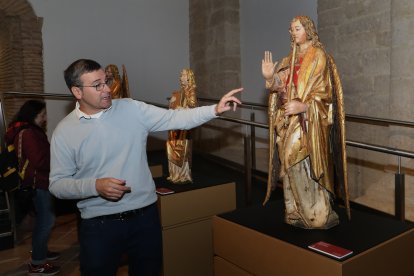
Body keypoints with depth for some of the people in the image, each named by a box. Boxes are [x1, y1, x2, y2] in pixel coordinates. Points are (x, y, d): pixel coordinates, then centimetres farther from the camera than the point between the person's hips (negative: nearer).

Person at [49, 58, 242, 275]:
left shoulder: (131, 109, -2)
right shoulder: (64, 131, -5)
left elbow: (175, 118, -6)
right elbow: (57, 184, -4)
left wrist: (215, 110, -18)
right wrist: (95, 186, -20)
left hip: (145, 216, 2)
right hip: (99, 225, -1)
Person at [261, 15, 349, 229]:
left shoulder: (319, 57, -4)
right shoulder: (290, 60, 16)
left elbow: (324, 91, -12)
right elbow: (282, 88, 12)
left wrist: (303, 106, -26)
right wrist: (270, 78, -7)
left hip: (309, 122, -7)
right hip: (289, 122, 7)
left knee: (307, 167, -7)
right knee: (291, 165, 8)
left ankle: (318, 214, 7)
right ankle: (296, 212, 19)